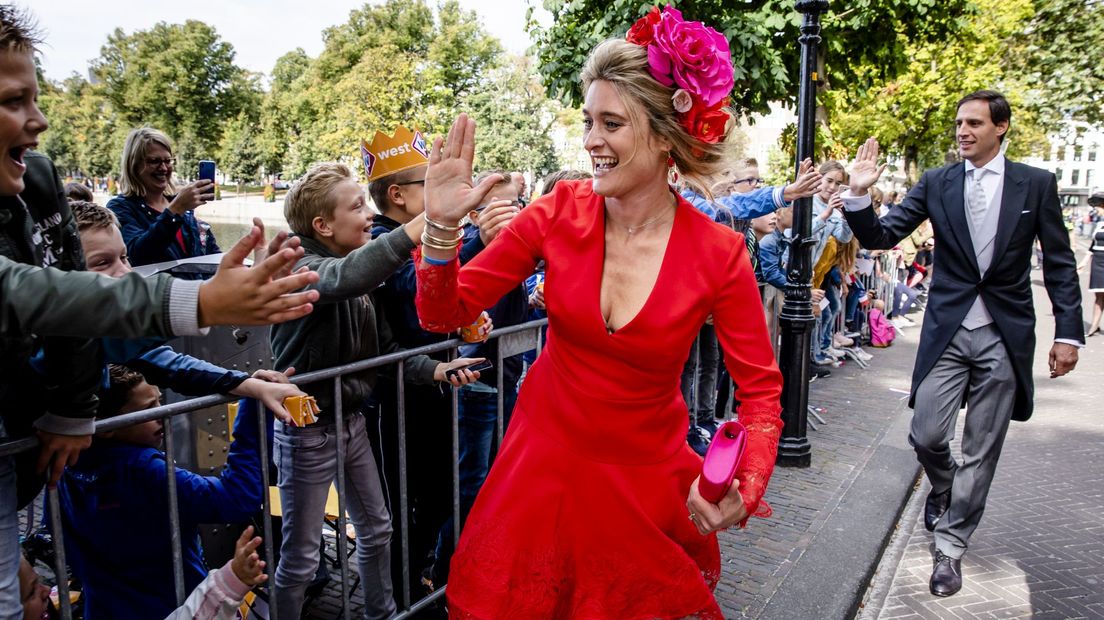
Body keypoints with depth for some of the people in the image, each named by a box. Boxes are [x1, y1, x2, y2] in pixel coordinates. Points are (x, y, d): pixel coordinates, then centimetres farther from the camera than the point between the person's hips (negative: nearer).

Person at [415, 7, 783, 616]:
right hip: (545, 460, 2)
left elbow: (760, 388, -8)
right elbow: (443, 314, -9)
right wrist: (442, 225, -26)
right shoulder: (560, 212, -12)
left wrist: (744, 488, -25)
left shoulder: (719, 253, -17)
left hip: (647, 479, -1)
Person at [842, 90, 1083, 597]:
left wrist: (1068, 332, -2)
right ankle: (943, 487, 33)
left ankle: (950, 547, 20)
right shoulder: (936, 183, 2)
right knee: (926, 436, -3)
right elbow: (881, 237, -4)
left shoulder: (1036, 184, 1)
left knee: (981, 450, 5)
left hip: (1005, 334, 0)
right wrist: (859, 195, -21)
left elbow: (1060, 264, 4)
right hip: (947, 330, 0)